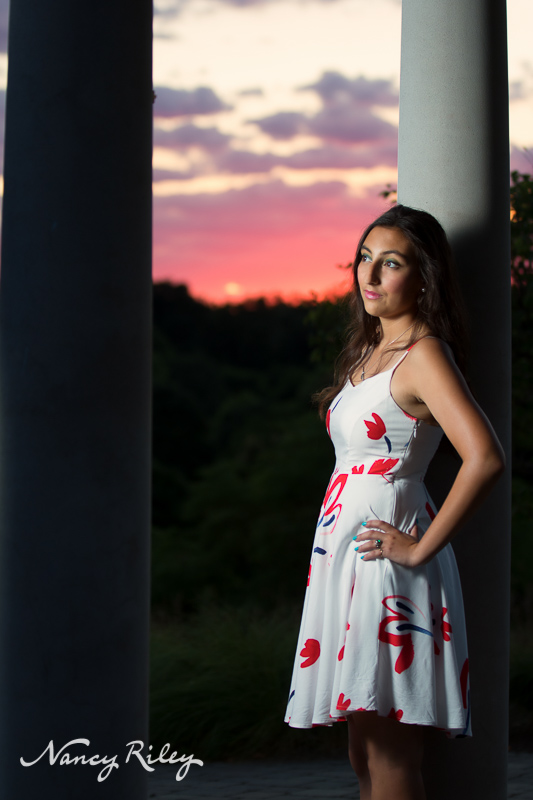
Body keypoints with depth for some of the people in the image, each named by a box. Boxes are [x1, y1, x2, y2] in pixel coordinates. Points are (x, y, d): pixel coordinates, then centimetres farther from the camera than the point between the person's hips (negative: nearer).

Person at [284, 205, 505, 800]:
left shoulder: (424, 355, -13)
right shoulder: (371, 350, 15)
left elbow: (485, 458, -27)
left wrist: (420, 548, -20)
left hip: (384, 569, -9)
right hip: (345, 561, 10)